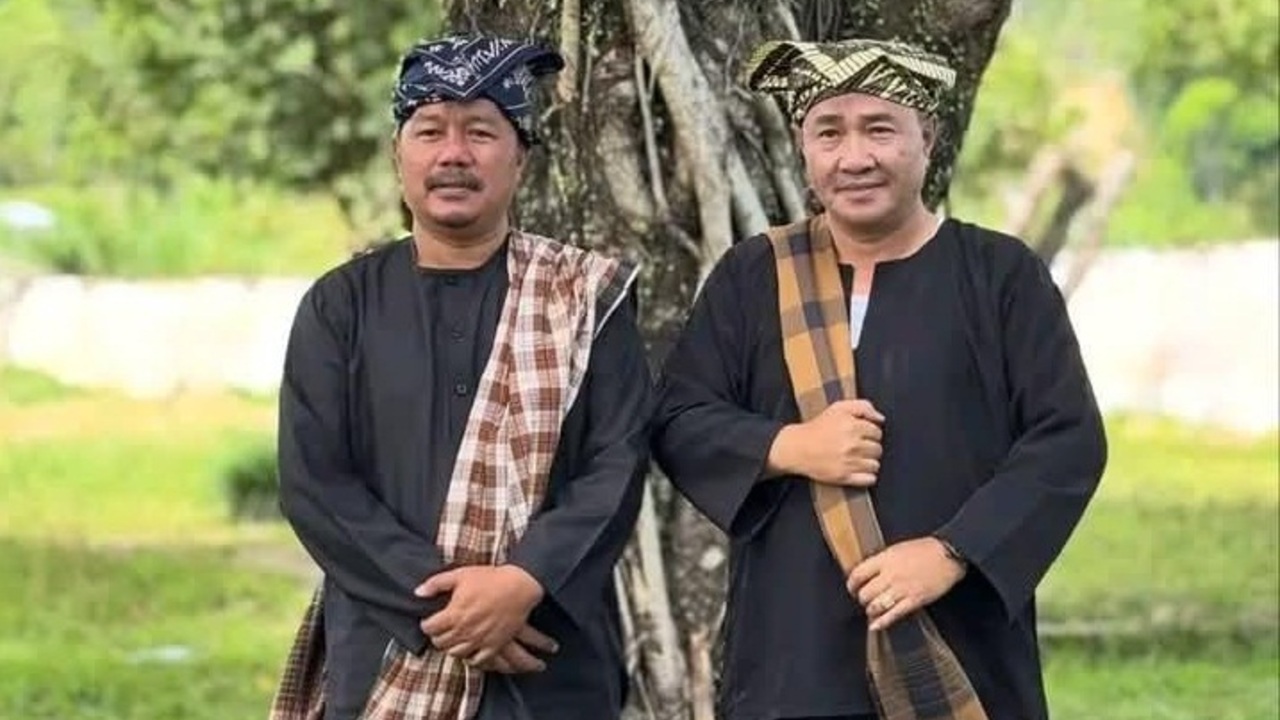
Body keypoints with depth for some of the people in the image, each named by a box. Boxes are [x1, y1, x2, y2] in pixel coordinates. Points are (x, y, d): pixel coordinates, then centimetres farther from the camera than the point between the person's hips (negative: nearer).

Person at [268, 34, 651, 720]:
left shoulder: (585, 299, 5)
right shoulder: (340, 306, 7)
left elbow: (617, 465, -3)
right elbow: (313, 483, -2)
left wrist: (524, 583, -19)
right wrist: (439, 603, -13)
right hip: (381, 664, 1)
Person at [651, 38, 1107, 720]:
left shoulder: (1002, 274, 3)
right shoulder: (751, 277, 10)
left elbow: (1069, 440, -4)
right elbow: (676, 422, 8)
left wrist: (952, 552, -16)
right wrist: (785, 449, -13)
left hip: (963, 665, -1)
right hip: (790, 660, 1)